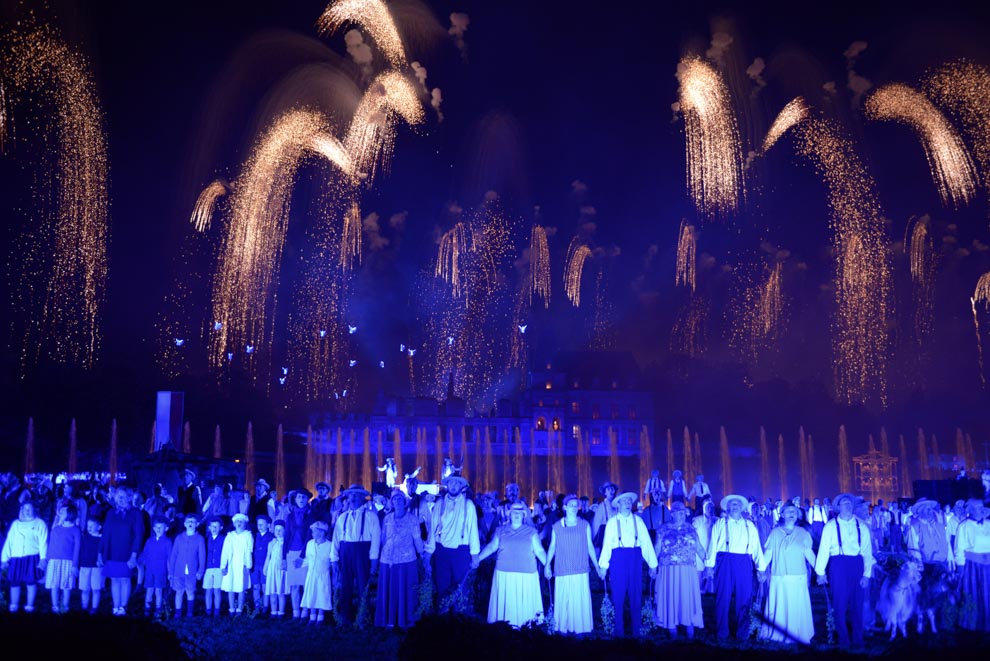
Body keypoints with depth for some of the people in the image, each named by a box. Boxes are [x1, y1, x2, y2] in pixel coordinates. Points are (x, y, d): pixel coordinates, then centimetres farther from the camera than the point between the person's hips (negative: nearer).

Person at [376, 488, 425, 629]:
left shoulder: (412, 518, 2)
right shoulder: (387, 518, 9)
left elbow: (417, 538, 2)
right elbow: (383, 538, 15)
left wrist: (421, 553, 2)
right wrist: (386, 551, 13)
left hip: (407, 559, -3)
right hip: (388, 559, 3)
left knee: (405, 590, 1)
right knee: (389, 590, 5)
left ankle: (405, 620, 11)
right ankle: (390, 619, 15)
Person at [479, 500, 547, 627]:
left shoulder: (531, 531, 7)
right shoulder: (501, 530, 12)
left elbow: (539, 551, 5)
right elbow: (491, 547, 12)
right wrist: (477, 559, 4)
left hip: (526, 575, -1)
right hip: (504, 574, 1)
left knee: (524, 605, -1)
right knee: (506, 604, 2)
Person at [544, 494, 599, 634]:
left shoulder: (585, 525, 7)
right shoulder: (557, 526, 8)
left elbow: (590, 546, 9)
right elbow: (552, 547, 10)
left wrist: (597, 566, 7)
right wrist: (547, 565, 4)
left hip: (580, 570, 0)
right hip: (562, 570, 0)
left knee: (580, 600, -2)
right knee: (563, 600, 1)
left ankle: (581, 628, 7)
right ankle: (563, 629, 10)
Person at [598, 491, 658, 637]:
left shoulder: (638, 520, 7)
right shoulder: (612, 522, 4)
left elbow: (646, 542, 4)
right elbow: (607, 543, 0)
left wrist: (652, 564, -1)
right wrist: (603, 565, -6)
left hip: (635, 559, 1)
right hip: (618, 559, -1)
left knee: (636, 596, 5)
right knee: (618, 596, 2)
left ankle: (636, 631, 15)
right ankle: (619, 631, 13)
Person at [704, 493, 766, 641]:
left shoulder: (750, 525, 15)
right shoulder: (720, 523, 9)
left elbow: (756, 547, 11)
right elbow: (713, 544, 3)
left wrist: (760, 568, 3)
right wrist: (709, 565, -4)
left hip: (744, 563, 2)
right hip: (725, 562, -2)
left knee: (744, 597, 1)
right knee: (723, 596, 0)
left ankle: (742, 631, 13)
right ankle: (722, 631, 11)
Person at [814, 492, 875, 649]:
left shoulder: (861, 526, 8)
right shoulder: (831, 525, 2)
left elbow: (867, 551, 5)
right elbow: (824, 549, 0)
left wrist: (867, 573, -3)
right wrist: (820, 572, -4)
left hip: (857, 565, 2)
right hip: (838, 565, -2)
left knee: (857, 603, 6)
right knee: (840, 603, 2)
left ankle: (858, 639, 21)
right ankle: (843, 639, 16)